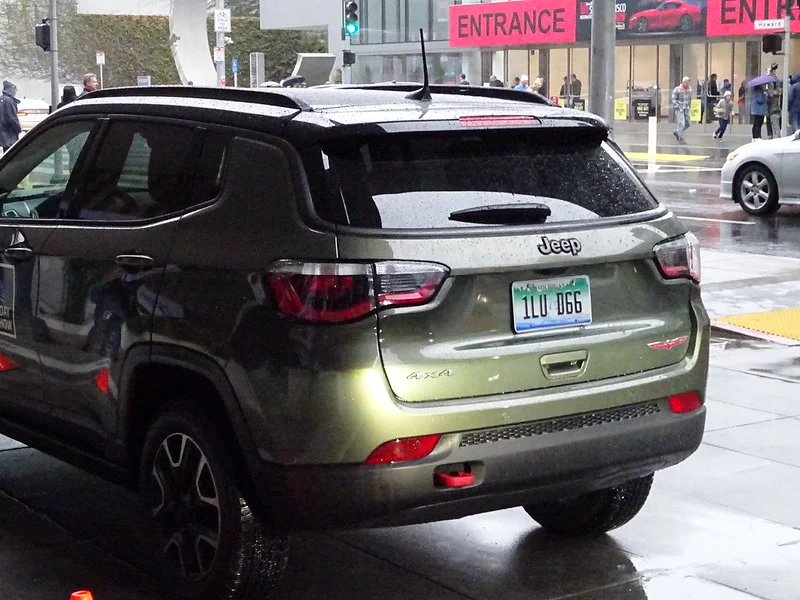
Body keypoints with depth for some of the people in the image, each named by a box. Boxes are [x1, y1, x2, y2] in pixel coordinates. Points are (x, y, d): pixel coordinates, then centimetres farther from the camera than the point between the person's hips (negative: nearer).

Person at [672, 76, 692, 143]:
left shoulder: (689, 89, 7)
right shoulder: (677, 89, -11)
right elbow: (674, 99, -9)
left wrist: (688, 106, 12)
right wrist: (677, 107, -14)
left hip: (686, 109, 7)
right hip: (679, 109, -6)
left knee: (687, 124, 6)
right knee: (681, 123, -11)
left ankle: (677, 132, 25)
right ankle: (680, 137, 0)